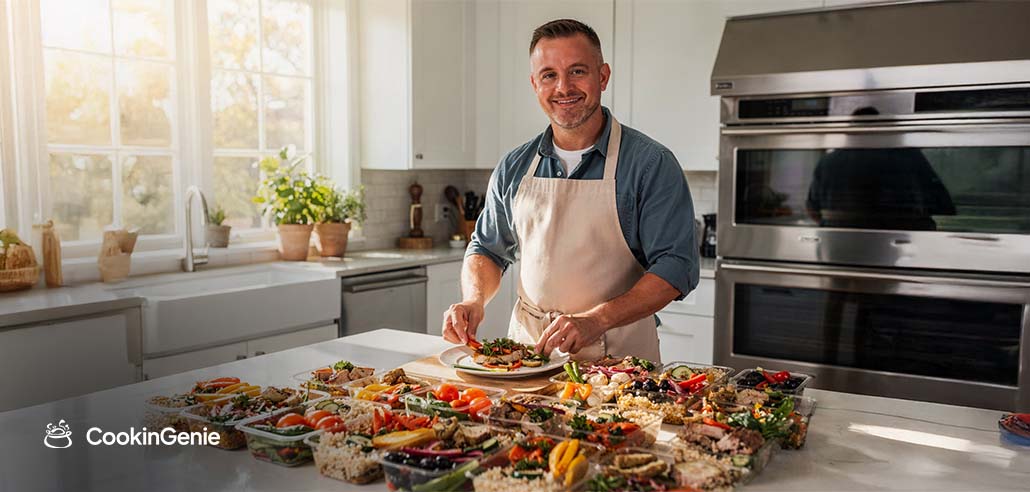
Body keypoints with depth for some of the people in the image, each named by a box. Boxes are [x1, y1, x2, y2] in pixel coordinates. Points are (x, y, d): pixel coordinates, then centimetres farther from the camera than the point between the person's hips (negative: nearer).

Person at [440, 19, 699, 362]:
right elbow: (487, 249, 18)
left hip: (616, 356, -4)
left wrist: (596, 320, -22)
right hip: (527, 348, 4)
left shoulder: (652, 164, -5)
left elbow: (676, 266, -10)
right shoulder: (513, 168, 9)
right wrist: (474, 299, -3)